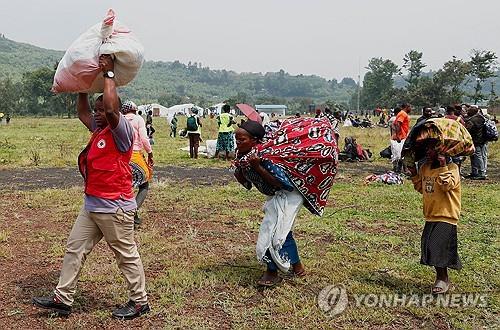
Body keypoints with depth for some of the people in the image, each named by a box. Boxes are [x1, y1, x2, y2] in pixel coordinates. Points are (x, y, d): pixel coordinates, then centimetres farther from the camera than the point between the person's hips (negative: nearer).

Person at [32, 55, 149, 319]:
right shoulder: (99, 130, 13)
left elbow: (111, 107, -30)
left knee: (126, 255, 3)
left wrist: (109, 73, -21)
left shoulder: (122, 131, -13)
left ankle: (140, 302, 17)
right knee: (74, 248, 13)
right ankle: (62, 299, 23)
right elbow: (82, 112, 27)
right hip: (92, 205, 9)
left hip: (115, 208, -9)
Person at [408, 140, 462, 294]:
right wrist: (414, 174, 7)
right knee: (427, 245, 9)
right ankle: (441, 277, 26)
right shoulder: (424, 168, 9)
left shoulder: (452, 167, -11)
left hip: (446, 216, -8)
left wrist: (443, 167, -29)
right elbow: (421, 189, 18)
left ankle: (443, 279, 6)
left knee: (437, 245, -12)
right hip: (431, 216, 8)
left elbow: (448, 185, -27)